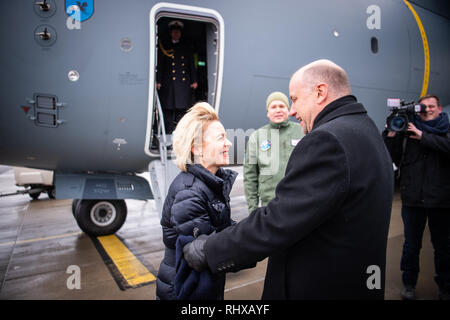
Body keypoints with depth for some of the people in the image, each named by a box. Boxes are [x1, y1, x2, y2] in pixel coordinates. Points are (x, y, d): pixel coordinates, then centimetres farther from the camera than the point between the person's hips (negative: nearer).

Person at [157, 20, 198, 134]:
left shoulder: (186, 48, 17)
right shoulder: (164, 47, 10)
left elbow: (192, 66, 16)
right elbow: (160, 66, 5)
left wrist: (194, 81, 9)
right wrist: (158, 81, -3)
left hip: (184, 84, 2)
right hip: (169, 83, -1)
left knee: (182, 108, -2)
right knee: (168, 109, -2)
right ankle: (169, 133, 4)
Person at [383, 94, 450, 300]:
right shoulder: (407, 131, 5)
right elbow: (393, 159, 1)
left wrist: (422, 136, -16)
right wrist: (391, 136, -10)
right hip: (412, 198, 0)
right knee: (411, 244, 10)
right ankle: (409, 284, 25)